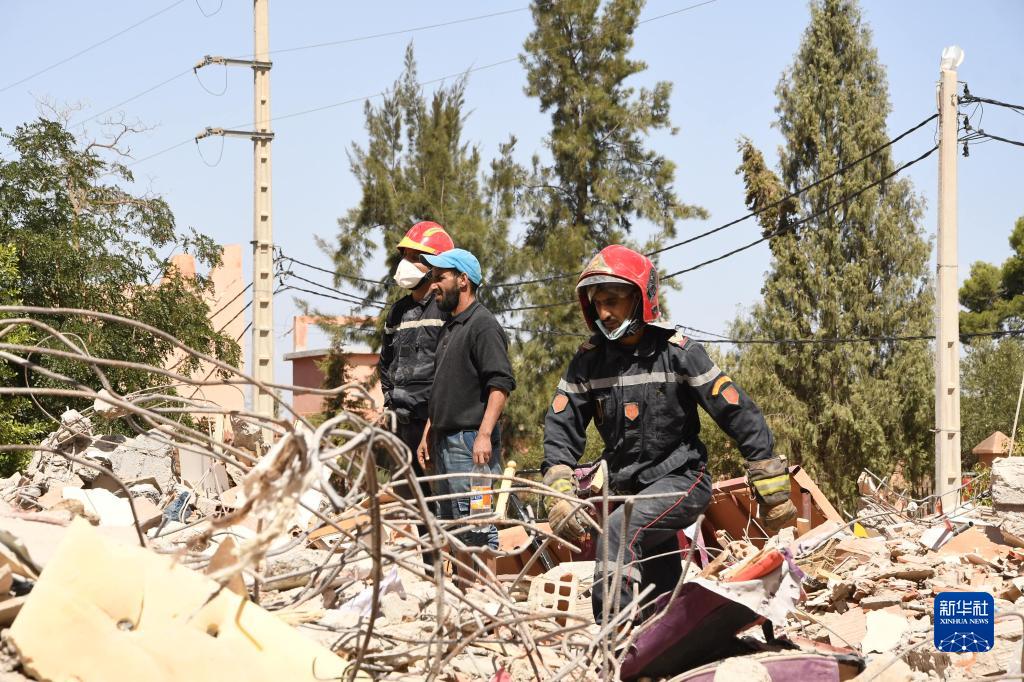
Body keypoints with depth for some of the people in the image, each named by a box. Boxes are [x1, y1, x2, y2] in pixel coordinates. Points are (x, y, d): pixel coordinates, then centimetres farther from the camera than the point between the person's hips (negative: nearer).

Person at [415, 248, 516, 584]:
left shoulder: (483, 325, -11)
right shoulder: (451, 328, 20)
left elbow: (501, 383, -19)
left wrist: (485, 434, -25)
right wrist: (429, 434, 23)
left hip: (471, 442, -10)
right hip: (447, 441, 10)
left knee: (477, 525, -10)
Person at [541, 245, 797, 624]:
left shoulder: (678, 353, -12)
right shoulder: (588, 362, 1)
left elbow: (738, 415, -11)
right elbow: (561, 428, 0)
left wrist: (773, 489, -13)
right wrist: (560, 493, -15)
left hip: (681, 480, -6)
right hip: (626, 488, 6)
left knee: (618, 532, -31)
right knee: (663, 597, 14)